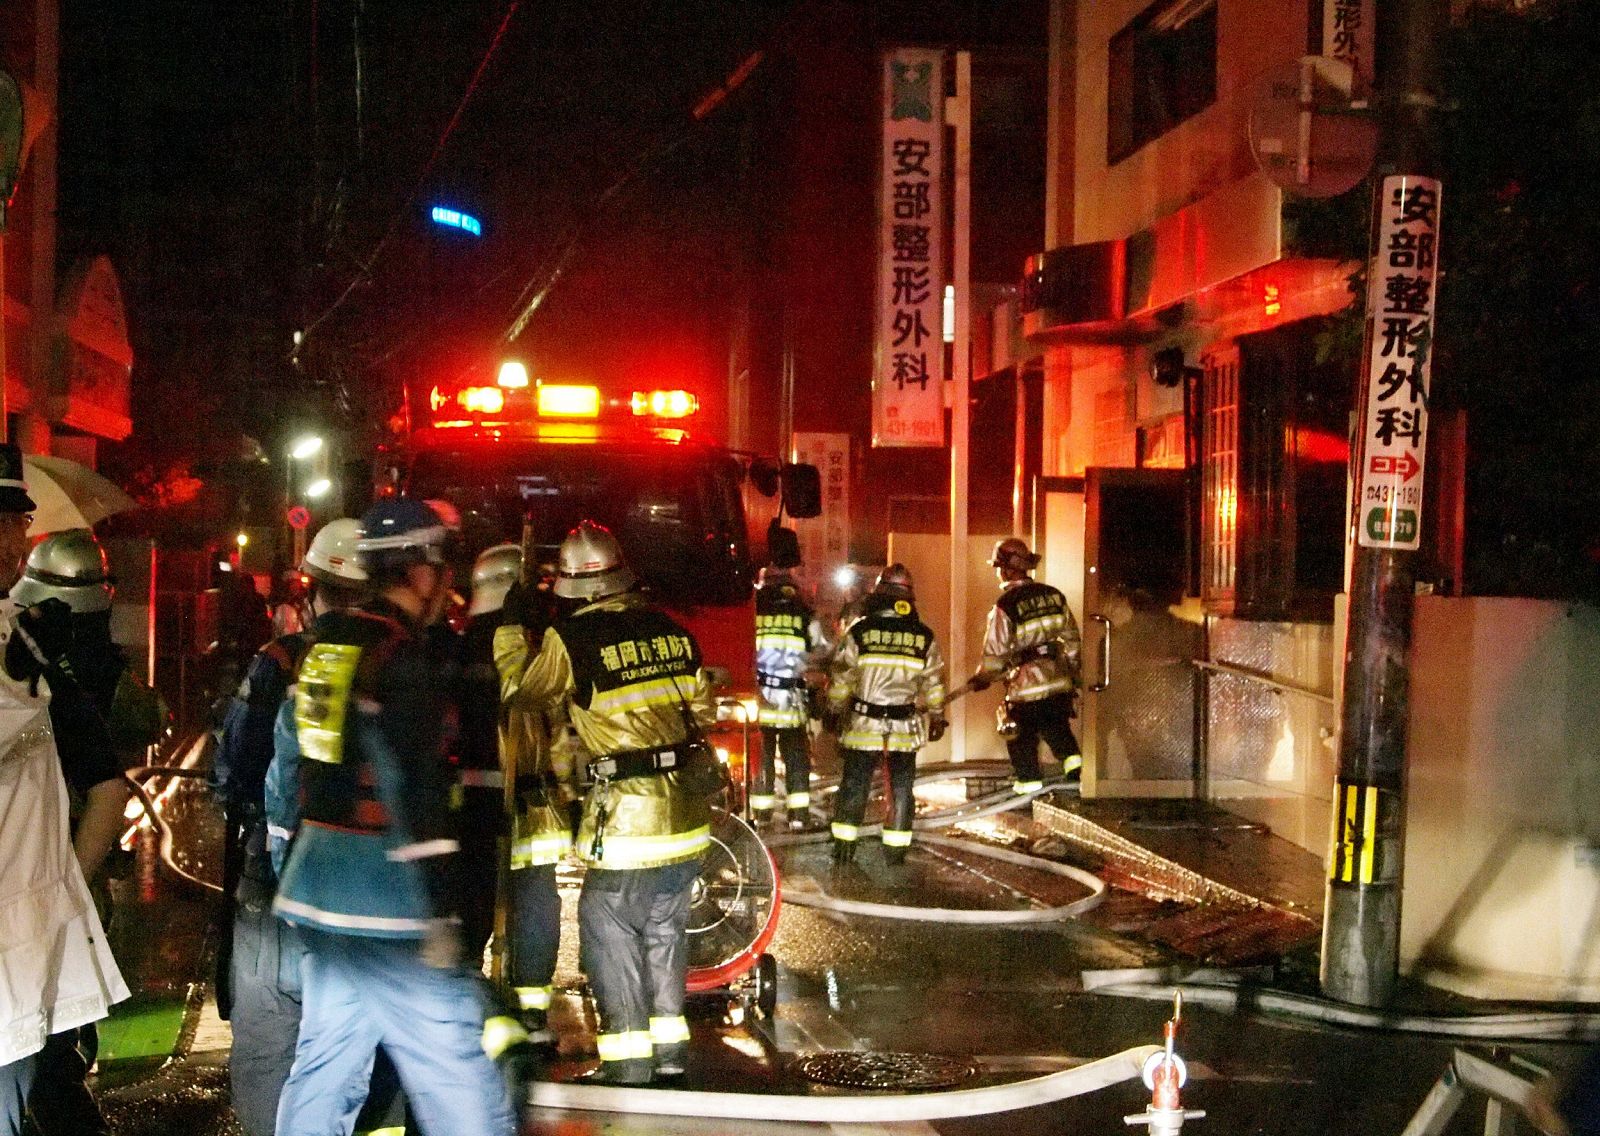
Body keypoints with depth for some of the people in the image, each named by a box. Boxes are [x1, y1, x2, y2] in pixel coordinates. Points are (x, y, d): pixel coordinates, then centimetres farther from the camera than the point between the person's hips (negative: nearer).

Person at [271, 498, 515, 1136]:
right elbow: (417, 795, -21)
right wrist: (439, 914, -21)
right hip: (386, 899, -9)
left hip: (319, 887, 9)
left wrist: (285, 865, 27)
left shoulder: (325, 643, 11)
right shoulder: (402, 658, -15)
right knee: (458, 1075, -5)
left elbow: (291, 754, 19)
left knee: (325, 1062, 15)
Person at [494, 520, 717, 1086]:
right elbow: (702, 710, 14)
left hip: (627, 815, -6)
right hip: (688, 812, 6)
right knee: (665, 925, 19)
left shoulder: (571, 637, -11)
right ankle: (670, 1048, 25)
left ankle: (628, 1061, 7)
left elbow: (518, 690, 5)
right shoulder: (672, 630, 5)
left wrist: (508, 630, 17)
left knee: (609, 931, 7)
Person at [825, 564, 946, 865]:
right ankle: (895, 850, 11)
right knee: (901, 789, 10)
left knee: (854, 786, 8)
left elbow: (841, 677, -1)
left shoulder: (859, 631, -7)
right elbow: (933, 684, 6)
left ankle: (844, 847, 10)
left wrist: (835, 711, 11)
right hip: (905, 728, 1)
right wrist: (937, 717, 18)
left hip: (863, 726, -1)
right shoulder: (924, 637, -1)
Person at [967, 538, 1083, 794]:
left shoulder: (1005, 605, -15)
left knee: (1023, 737, 8)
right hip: (1059, 678, 5)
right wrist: (1074, 670, 23)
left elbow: (995, 650, -11)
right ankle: (1072, 760, 5)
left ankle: (1029, 782, 12)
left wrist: (982, 678, 6)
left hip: (1026, 684, -5)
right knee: (1057, 726, 22)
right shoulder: (1054, 596, 3)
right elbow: (1071, 636, 11)